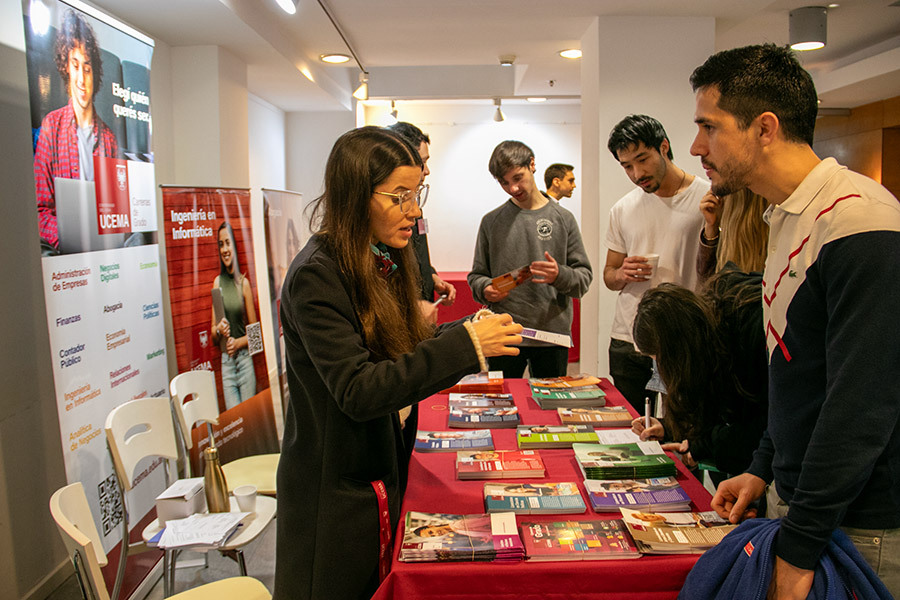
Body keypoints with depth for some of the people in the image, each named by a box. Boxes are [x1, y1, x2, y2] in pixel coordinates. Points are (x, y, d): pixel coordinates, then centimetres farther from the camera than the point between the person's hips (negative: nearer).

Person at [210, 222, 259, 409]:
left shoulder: (243, 282, -1)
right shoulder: (218, 282, 5)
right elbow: (213, 337, 10)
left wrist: (238, 342, -12)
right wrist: (218, 330, -11)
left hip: (245, 359, -1)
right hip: (226, 361, 1)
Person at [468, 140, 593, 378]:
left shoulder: (563, 219, 4)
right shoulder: (491, 221, 6)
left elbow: (584, 277, 2)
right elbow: (477, 275, 11)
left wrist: (560, 276, -19)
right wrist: (485, 289, -11)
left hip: (553, 335, 0)